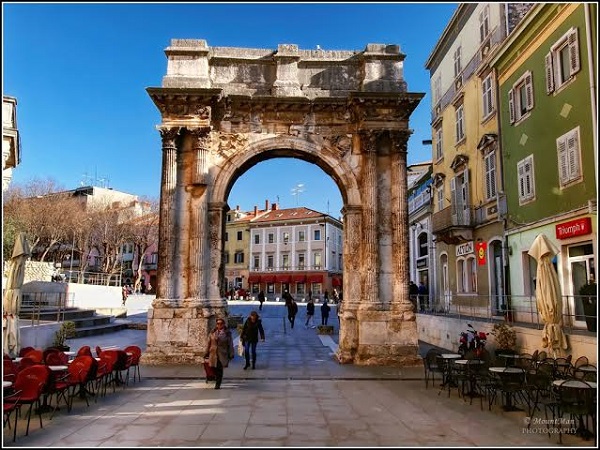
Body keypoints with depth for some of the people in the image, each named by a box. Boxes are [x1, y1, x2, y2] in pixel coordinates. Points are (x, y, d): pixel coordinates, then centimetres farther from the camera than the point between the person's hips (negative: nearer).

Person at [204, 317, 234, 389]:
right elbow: (209, 343, 9)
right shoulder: (212, 332, 6)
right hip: (213, 353, 2)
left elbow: (230, 344, 1)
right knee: (215, 369, 1)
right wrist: (207, 353, 7)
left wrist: (231, 354, -2)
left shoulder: (227, 333, -1)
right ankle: (217, 382, 24)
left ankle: (218, 384, 8)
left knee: (220, 369, -2)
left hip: (222, 354, -2)